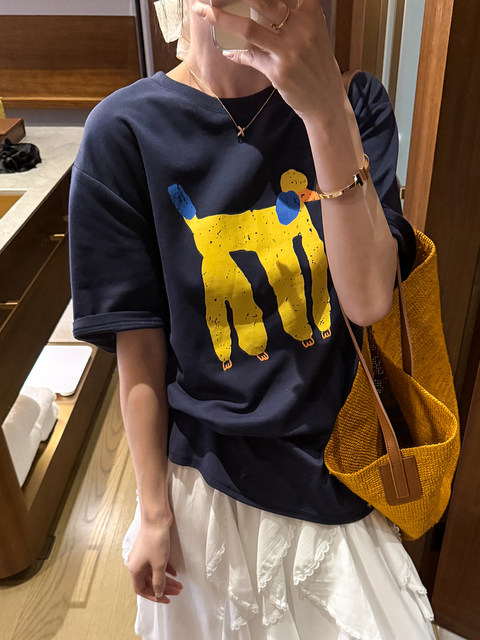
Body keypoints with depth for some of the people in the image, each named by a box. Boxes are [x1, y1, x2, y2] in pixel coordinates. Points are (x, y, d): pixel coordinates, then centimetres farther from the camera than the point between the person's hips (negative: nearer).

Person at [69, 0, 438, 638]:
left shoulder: (354, 105, -7)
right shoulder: (126, 129, -14)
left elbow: (368, 299, -19)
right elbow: (140, 346, -11)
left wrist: (325, 107, -30)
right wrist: (155, 510, -3)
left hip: (335, 457, 3)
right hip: (208, 470, -1)